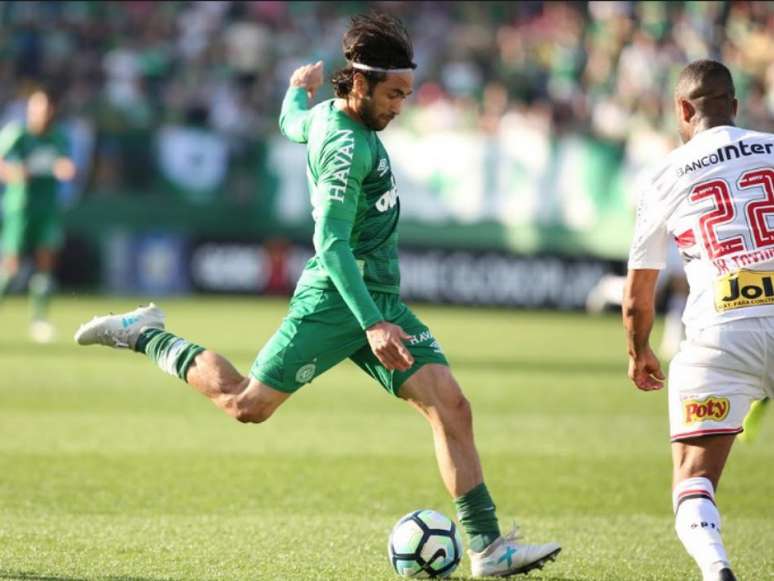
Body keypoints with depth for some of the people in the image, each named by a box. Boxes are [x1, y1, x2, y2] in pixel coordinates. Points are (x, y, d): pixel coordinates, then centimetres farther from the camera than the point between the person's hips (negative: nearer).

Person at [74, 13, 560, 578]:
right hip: (334, 300, -9)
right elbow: (331, 245, -25)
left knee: (452, 407, -5)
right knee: (248, 404, 1)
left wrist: (300, 87, 56)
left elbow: (292, 123, 34)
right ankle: (145, 334, 23)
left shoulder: (326, 114, 9)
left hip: (380, 298, 9)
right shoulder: (346, 146, -19)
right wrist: (372, 324, -30)